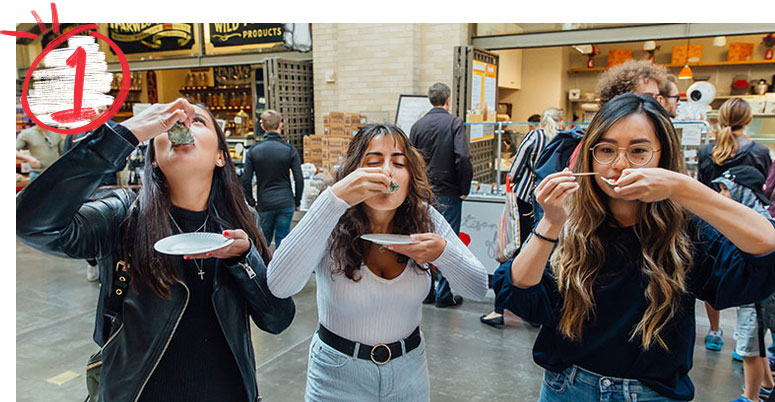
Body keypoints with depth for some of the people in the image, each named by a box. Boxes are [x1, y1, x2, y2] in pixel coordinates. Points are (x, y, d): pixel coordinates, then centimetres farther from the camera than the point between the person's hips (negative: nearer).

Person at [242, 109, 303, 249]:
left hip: (264, 205, 1)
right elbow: (299, 179, -6)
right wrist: (297, 201, 7)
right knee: (282, 240, 7)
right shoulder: (289, 150, -5)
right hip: (286, 203, -1)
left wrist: (251, 202, 10)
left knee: (265, 239, 18)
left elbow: (246, 180, -2)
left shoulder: (254, 150, -1)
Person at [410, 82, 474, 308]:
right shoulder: (454, 123, -8)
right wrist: (464, 189, -7)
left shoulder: (417, 125, 4)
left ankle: (425, 291, 20)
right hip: (448, 193, -4)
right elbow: (463, 158, -17)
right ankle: (444, 295, 8)